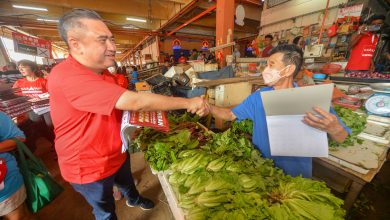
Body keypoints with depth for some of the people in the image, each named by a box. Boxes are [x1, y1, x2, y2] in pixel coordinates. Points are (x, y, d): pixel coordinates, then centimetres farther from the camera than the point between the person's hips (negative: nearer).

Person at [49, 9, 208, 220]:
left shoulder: (100, 74, 2)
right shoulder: (66, 75, -32)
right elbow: (135, 101, -40)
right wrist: (188, 103, -32)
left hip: (117, 154, 8)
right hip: (89, 167, -7)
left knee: (127, 182, 33)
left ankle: (134, 200, 63)